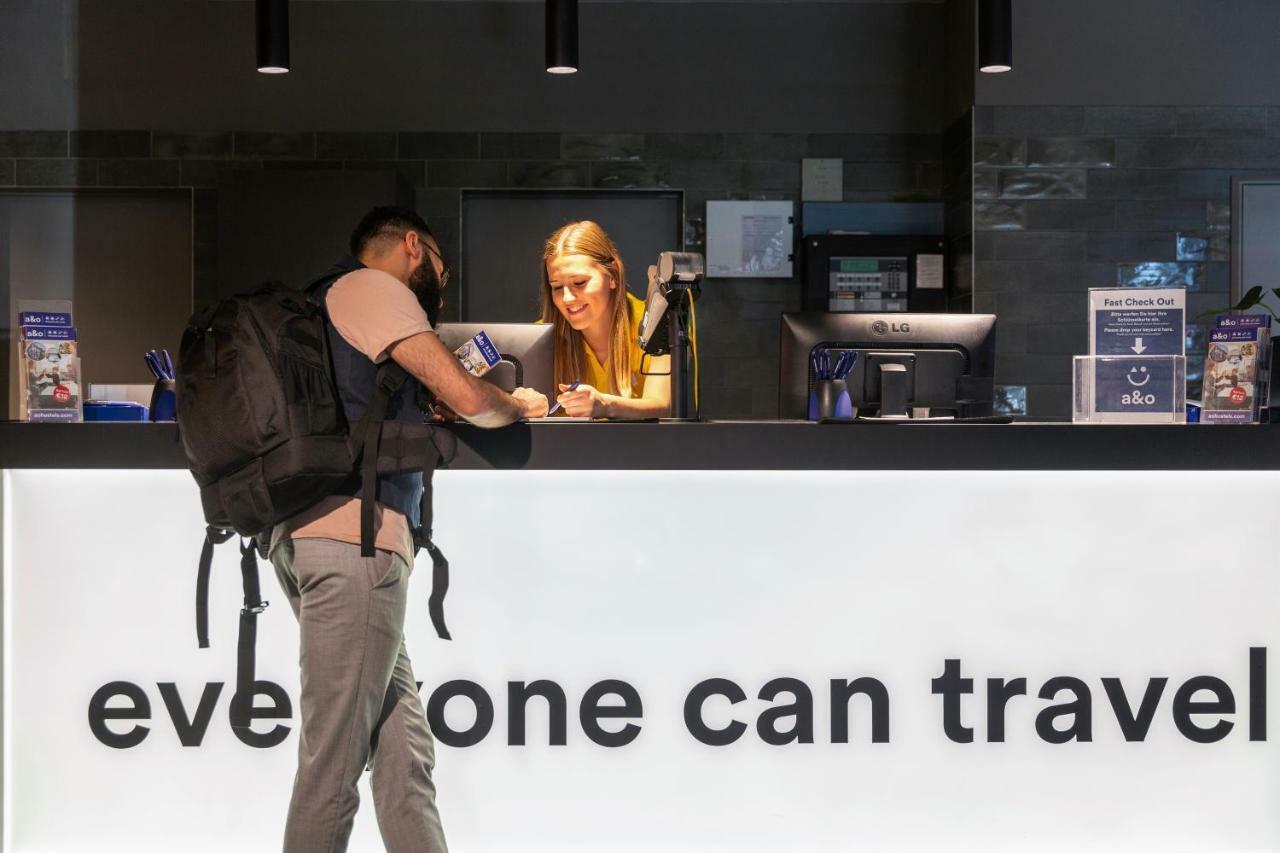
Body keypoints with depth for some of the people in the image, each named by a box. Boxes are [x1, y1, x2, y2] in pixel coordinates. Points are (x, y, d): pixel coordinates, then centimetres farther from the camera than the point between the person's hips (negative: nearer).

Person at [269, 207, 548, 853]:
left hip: (312, 535, 10)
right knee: (334, 763, -7)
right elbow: (467, 398, -8)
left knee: (405, 754, 6)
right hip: (352, 536, -10)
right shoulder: (369, 286, 0)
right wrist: (518, 405, 12)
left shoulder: (326, 301, 29)